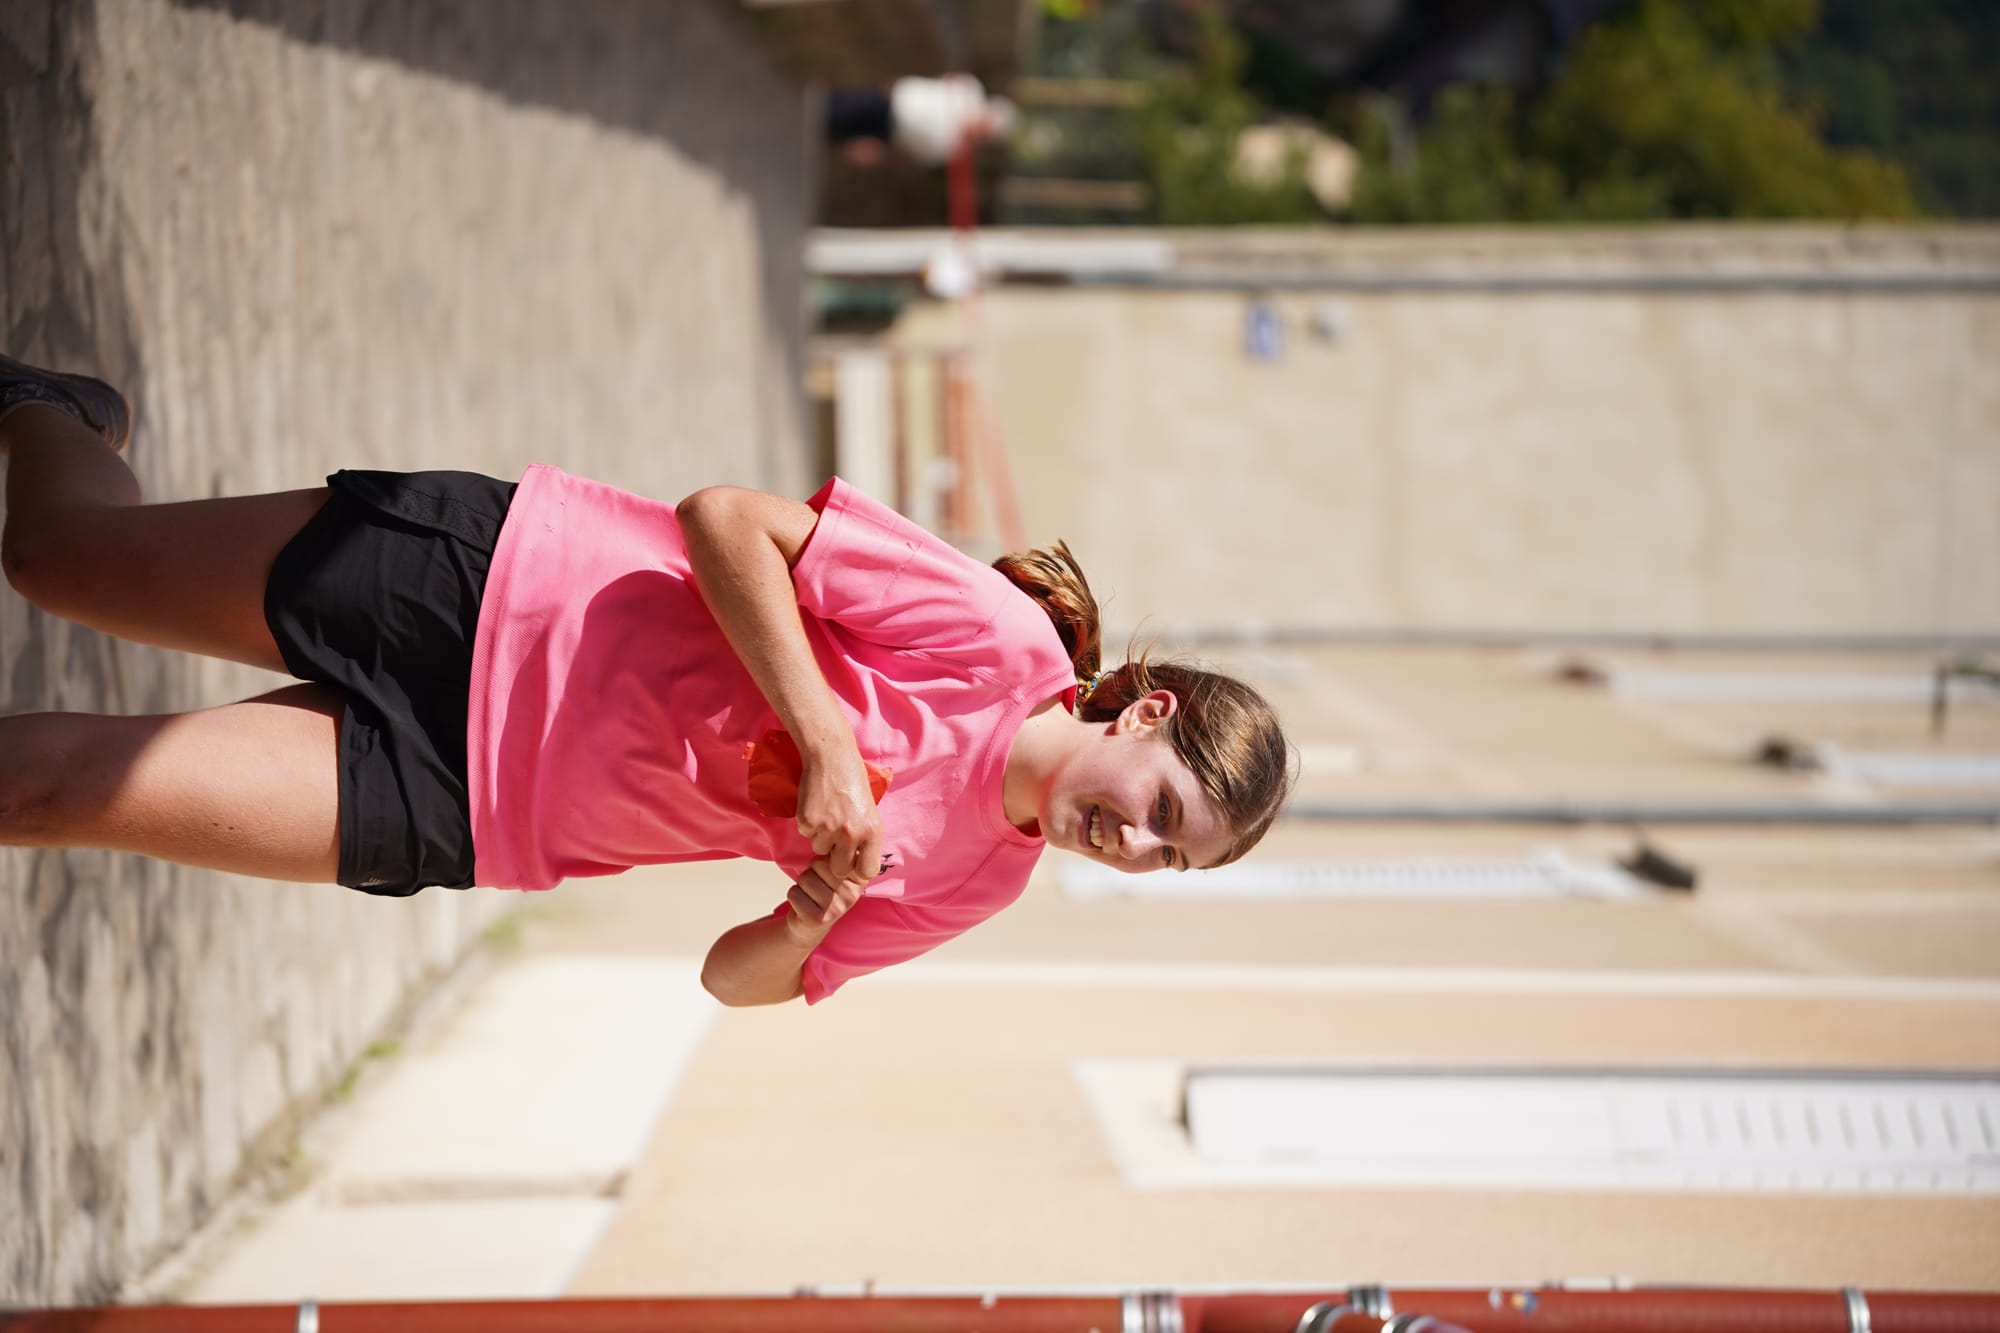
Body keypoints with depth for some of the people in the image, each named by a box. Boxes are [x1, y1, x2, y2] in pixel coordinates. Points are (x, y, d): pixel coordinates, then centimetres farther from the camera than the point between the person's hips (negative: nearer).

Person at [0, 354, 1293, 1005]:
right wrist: (827, 737, -27)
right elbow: (726, 520, -16)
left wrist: (815, 922, -19)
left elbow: (738, 977, 5)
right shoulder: (995, 638, -19)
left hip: (468, 827, 3)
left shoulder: (972, 887, -3)